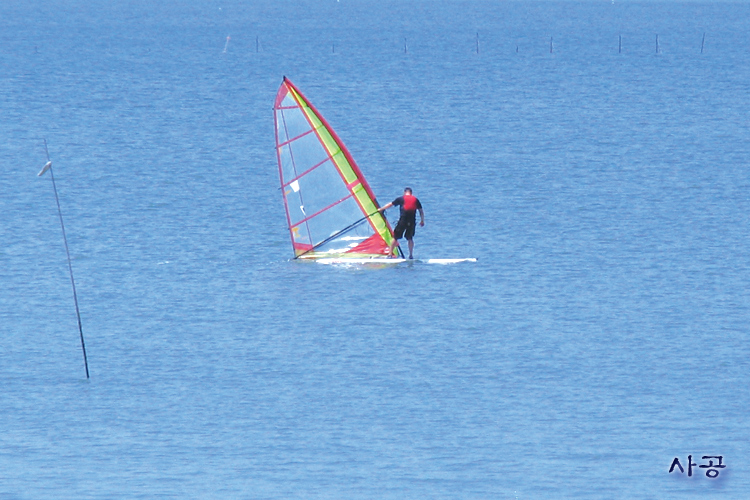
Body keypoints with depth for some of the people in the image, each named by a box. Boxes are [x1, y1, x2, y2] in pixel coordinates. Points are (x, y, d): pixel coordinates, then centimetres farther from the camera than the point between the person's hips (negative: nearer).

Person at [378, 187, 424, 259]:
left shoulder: (401, 199, 8)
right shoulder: (415, 200, 11)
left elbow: (390, 204, 17)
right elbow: (421, 211, 11)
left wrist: (380, 209, 29)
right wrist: (422, 220, 22)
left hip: (403, 220, -2)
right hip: (412, 222, 2)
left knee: (395, 237, 6)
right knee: (410, 238, 14)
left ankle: (390, 253, 3)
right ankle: (411, 255, 9)